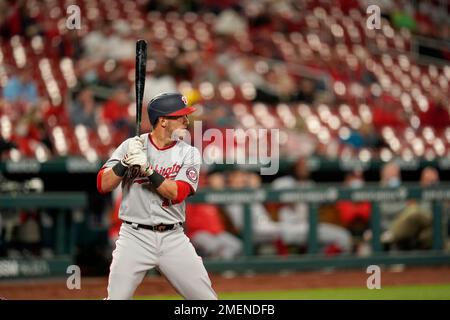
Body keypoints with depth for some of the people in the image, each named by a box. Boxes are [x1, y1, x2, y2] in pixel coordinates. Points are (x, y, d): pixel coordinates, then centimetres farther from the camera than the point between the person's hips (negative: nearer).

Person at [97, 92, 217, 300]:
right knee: (117, 297, -8)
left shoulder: (189, 154, 3)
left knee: (205, 297, -1)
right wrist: (126, 162, -19)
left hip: (173, 238, 1)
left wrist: (146, 169, -21)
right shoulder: (131, 146, 1)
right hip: (135, 236, -1)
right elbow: (103, 185, -5)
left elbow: (177, 193, -12)